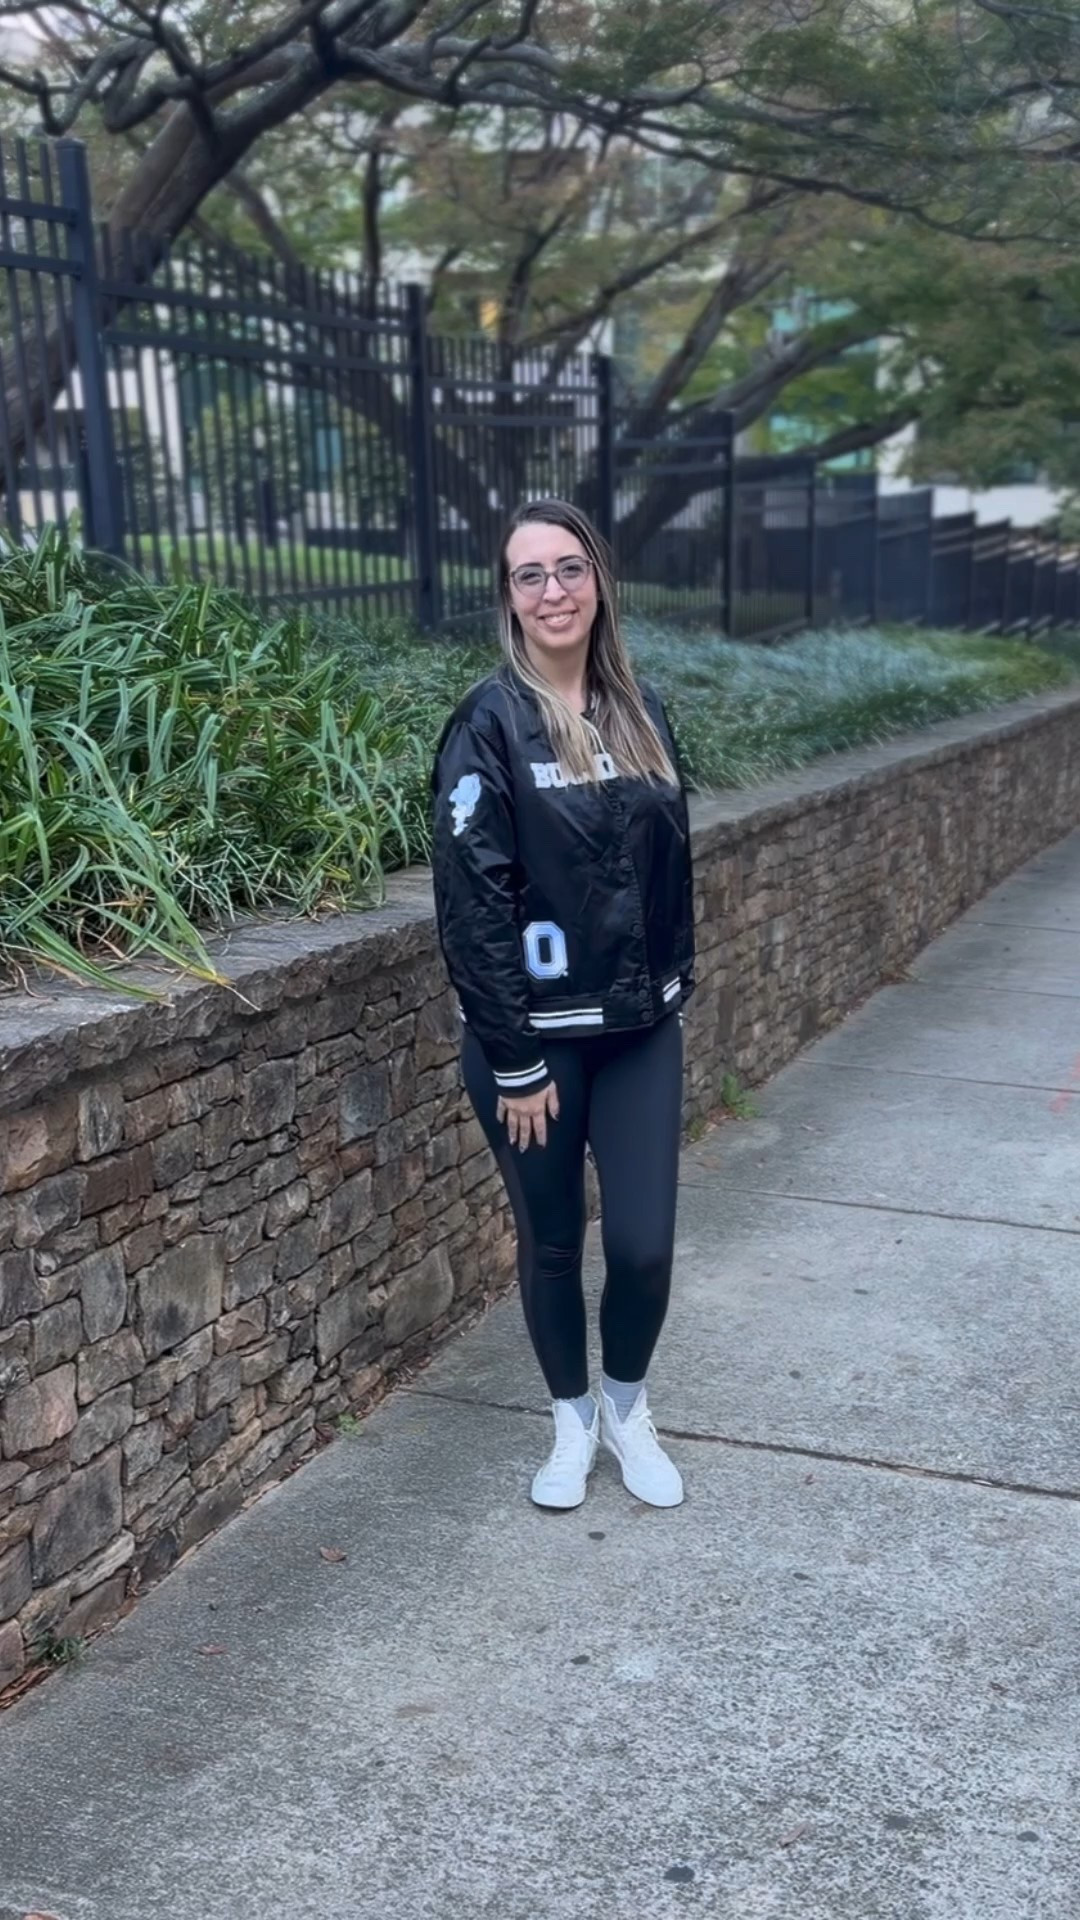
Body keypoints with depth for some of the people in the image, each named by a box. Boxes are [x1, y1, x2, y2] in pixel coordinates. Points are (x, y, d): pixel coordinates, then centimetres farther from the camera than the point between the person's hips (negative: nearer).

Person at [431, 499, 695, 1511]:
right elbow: (471, 902, -16)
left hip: (641, 1030, 4)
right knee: (552, 1243, 12)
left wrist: (677, 989, 11)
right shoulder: (489, 723, -13)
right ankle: (572, 1419, 36)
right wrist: (515, 1059, -16)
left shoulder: (641, 712, 4)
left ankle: (627, 1408, 32)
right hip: (535, 1036, -4)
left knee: (644, 1243, 5)